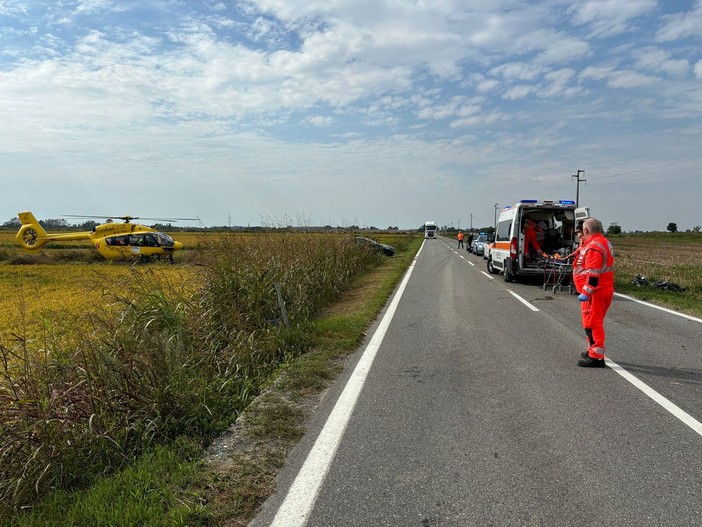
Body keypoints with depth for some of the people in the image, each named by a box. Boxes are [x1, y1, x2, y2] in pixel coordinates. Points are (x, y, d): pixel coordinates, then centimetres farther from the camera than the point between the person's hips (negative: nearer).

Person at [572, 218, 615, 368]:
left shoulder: (594, 246, -19)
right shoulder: (603, 242, 16)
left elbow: (593, 273, -24)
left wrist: (586, 292, -25)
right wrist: (583, 243, 17)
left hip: (595, 292, -11)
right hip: (604, 289, 11)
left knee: (592, 323, -7)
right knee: (594, 322, 21)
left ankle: (596, 357, -4)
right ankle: (593, 350, 33)